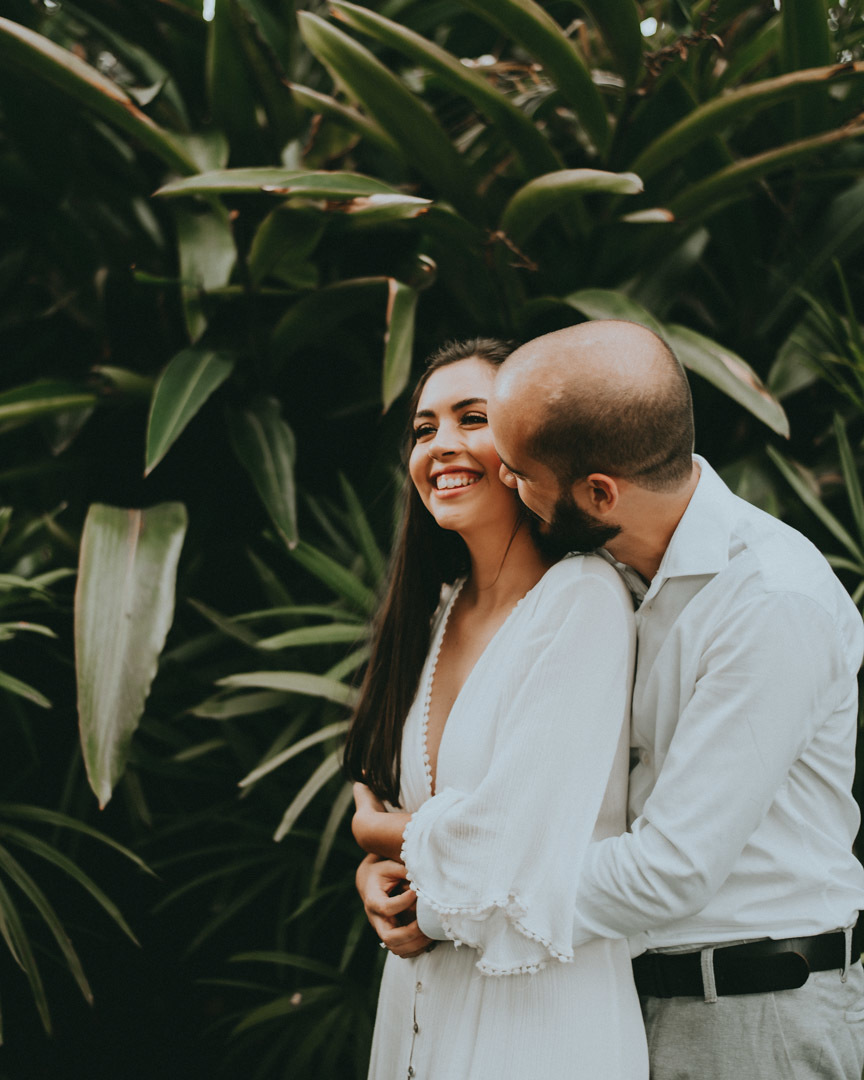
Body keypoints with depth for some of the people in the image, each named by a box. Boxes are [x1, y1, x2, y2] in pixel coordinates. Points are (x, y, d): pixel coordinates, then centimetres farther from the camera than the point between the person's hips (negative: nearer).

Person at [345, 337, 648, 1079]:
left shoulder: (583, 599, -16)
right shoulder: (441, 609, 6)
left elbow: (514, 841, -22)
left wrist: (377, 832, -3)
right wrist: (384, 882, -9)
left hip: (540, 1013, -7)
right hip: (421, 994, 7)